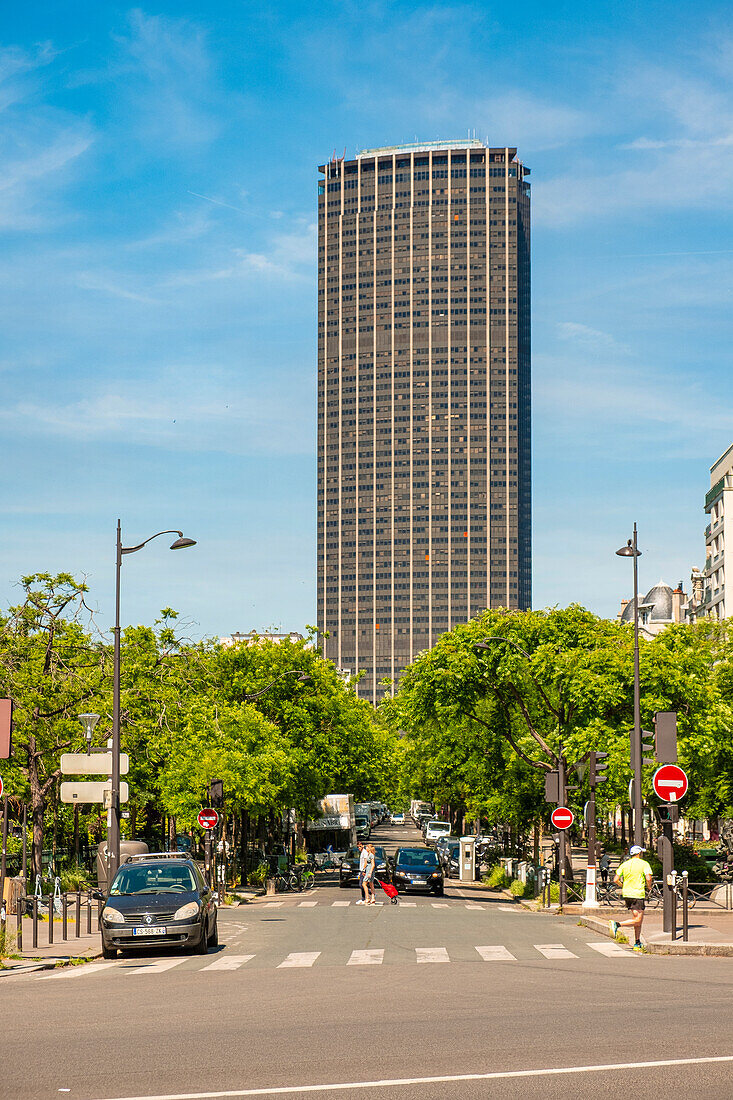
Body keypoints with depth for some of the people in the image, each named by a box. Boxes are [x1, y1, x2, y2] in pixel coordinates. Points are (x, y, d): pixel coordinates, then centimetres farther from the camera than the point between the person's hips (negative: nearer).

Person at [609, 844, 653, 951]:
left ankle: (637, 943, 14)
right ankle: (617, 924, -25)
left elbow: (616, 880, 4)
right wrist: (648, 886, 4)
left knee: (638, 918, 15)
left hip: (626, 894, 7)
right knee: (637, 920, -6)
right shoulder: (644, 864, -4)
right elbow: (648, 878, -17)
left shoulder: (624, 864, 9)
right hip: (638, 894, -7)